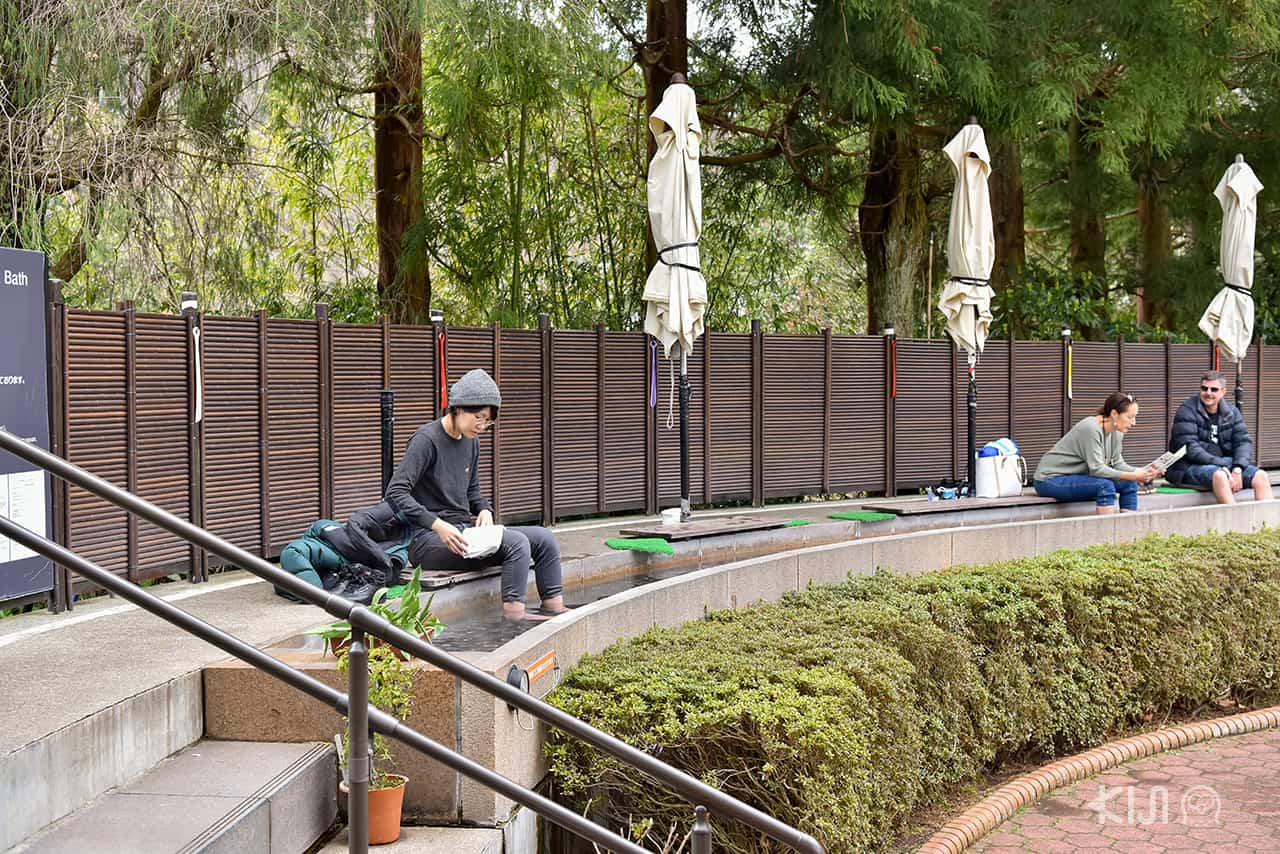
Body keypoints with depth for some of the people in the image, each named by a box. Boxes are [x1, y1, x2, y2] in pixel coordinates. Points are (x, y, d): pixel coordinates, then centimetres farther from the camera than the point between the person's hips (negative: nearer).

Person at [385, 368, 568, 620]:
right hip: (428, 539, -8)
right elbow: (395, 492, -19)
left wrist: (484, 510, 1)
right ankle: (513, 614, -27)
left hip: (464, 531, 8)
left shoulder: (471, 442, 14)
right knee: (516, 542, -26)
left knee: (543, 538, -4)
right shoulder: (427, 440, -11)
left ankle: (555, 608, -2)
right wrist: (438, 525, -28)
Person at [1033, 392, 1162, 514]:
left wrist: (1143, 472, -15)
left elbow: (1117, 463, 1)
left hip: (1076, 478, 9)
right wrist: (1133, 476, -30)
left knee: (1129, 484, -3)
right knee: (1105, 485, -29)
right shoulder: (1091, 428, -25)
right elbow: (1097, 469, -28)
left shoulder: (1116, 432, 0)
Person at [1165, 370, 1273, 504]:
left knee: (1261, 476, -14)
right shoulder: (1187, 411, -8)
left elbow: (1243, 442, 3)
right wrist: (1223, 467, -25)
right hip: (1190, 467, -6)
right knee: (1219, 475, -37)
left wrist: (1237, 469, -18)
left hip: (1224, 464, 6)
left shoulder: (1231, 412, 11)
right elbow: (1189, 448, -17)